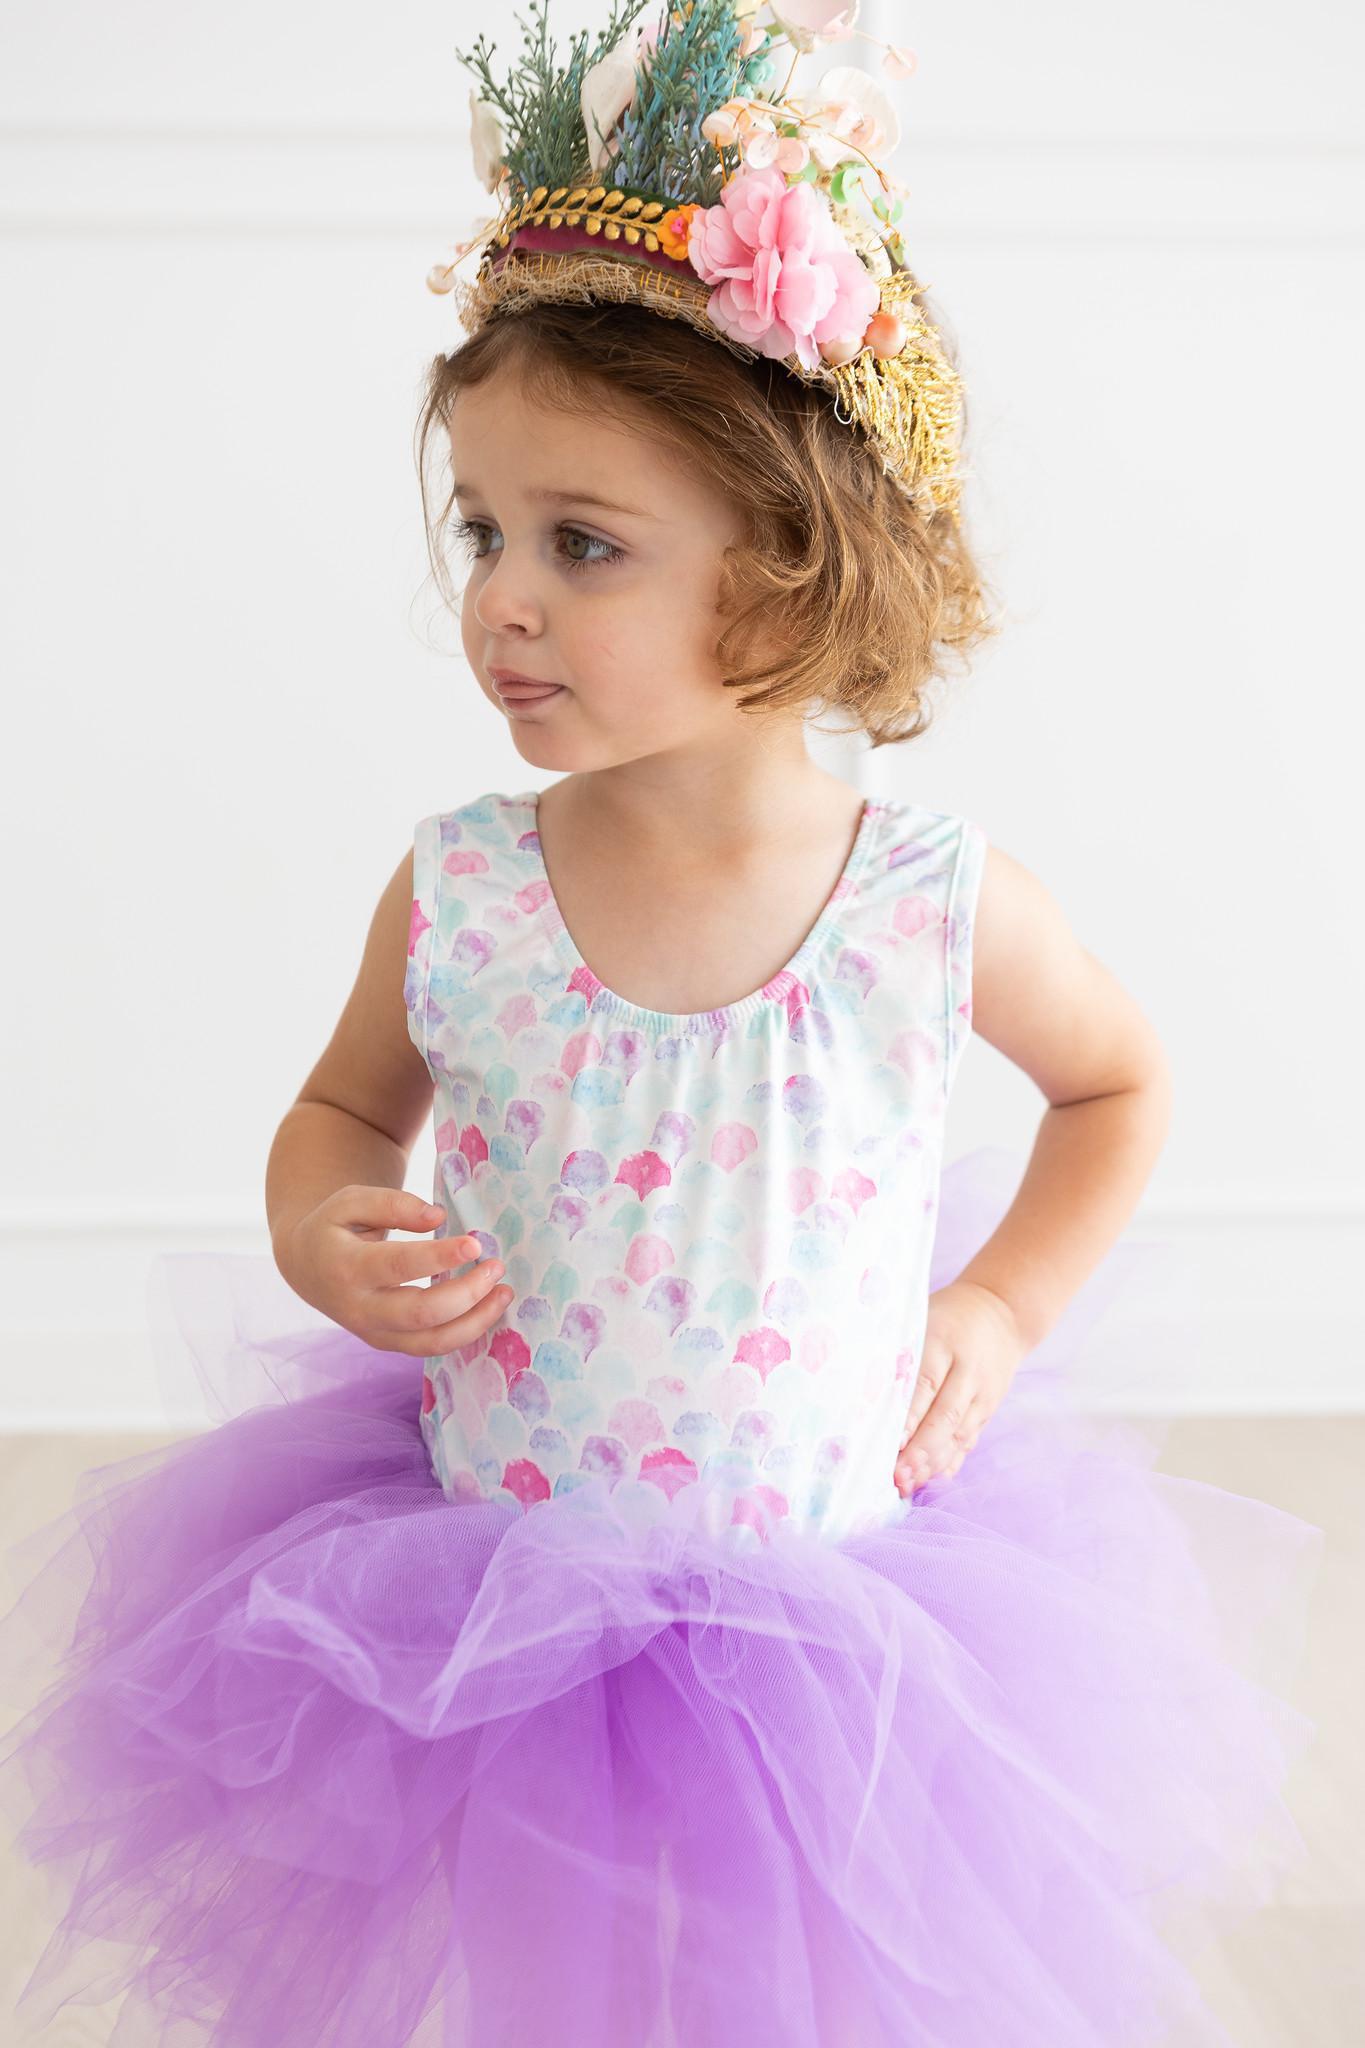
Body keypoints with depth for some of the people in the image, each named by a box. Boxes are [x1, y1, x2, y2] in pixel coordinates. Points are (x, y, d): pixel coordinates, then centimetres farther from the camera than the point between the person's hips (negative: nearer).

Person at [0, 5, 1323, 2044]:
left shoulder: (938, 899, -14)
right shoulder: (457, 890, -13)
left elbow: (1117, 1081, 6)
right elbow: (344, 1106, 7)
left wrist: (1001, 1311, -3)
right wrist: (323, 1237, -13)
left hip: (826, 1630, -1)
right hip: (471, 1625, 1)